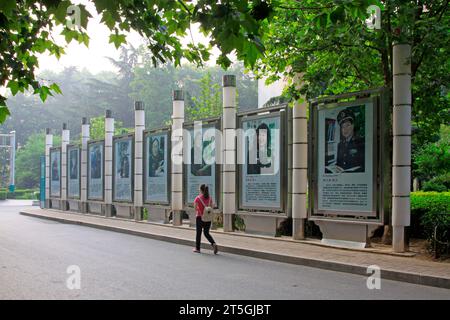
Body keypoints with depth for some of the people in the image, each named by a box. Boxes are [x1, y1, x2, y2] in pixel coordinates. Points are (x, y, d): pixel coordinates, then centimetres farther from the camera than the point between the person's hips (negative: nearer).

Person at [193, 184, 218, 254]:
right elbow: (211, 207, 5)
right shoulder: (209, 198, 4)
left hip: (200, 217, -4)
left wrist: (199, 211, 0)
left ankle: (197, 248, 18)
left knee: (198, 233, 9)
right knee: (206, 233, 13)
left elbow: (195, 208, -16)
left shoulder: (198, 198, -10)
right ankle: (214, 244, -9)